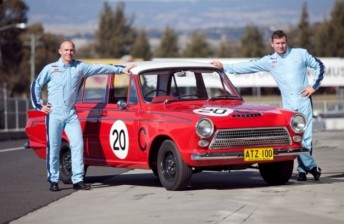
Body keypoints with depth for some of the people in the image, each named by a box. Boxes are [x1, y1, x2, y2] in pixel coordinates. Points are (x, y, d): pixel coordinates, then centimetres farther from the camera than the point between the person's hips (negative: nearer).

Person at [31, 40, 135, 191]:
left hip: (71, 115, 2)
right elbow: (36, 85, 8)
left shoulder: (80, 67, 6)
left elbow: (101, 68, 3)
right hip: (54, 114, -2)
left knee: (77, 144, -5)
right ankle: (53, 181, 6)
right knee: (53, 148, -1)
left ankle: (78, 180, -1)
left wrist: (122, 69, -2)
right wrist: (39, 105, 2)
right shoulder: (50, 68, 3)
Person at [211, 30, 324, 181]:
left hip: (304, 101, -2)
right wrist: (224, 68, 5)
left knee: (305, 138, -5)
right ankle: (312, 167, 8)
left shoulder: (300, 54, 5)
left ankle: (302, 169, 10)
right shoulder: (268, 61, 9)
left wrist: (314, 86, 2)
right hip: (288, 105, 2)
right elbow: (247, 67, 9)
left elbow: (319, 65, 11)